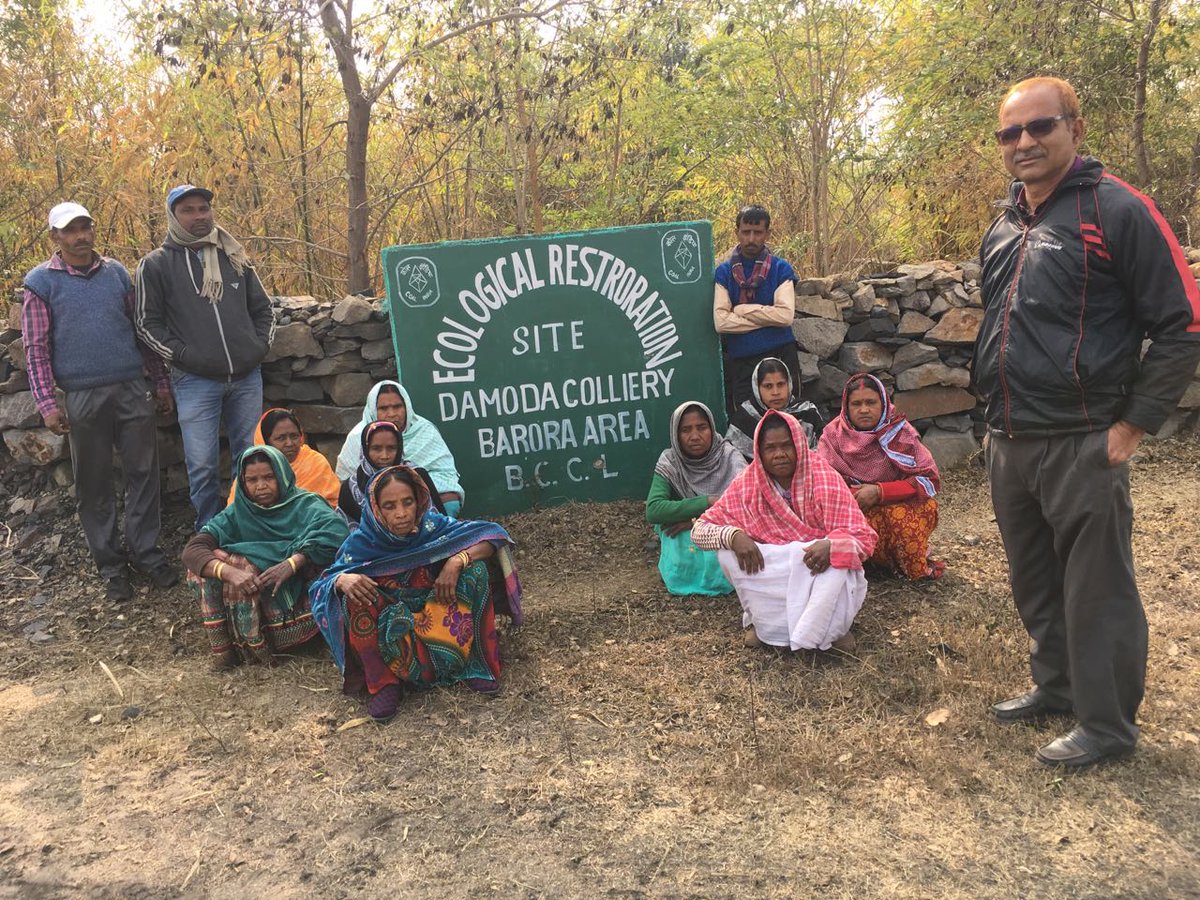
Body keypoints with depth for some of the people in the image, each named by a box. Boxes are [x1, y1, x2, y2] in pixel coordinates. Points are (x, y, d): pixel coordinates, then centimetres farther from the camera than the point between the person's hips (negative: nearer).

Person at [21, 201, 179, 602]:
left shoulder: (117, 272, 9)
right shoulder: (41, 282, 1)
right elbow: (36, 348, -1)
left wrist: (161, 381, 12)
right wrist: (47, 403, -8)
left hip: (133, 389, 2)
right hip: (83, 397, -2)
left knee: (143, 471, 4)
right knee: (93, 483, 6)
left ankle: (146, 549, 18)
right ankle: (110, 563, 18)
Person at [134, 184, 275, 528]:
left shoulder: (234, 257, 12)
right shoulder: (155, 264, 2)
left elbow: (262, 309, 18)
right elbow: (148, 323, 2)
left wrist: (261, 345, 4)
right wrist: (183, 354, -8)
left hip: (246, 377, 3)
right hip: (195, 381, -3)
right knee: (203, 466, -1)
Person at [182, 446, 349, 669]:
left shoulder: (306, 506, -3)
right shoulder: (238, 514, 7)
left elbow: (336, 530, -25)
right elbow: (192, 550, -8)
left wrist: (292, 563, -35)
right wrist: (230, 572, -28)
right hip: (253, 606, 4)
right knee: (214, 563, -14)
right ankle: (223, 647, -11)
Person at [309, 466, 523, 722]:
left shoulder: (432, 525, -15)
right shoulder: (362, 541, -14)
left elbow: (491, 534, -18)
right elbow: (321, 587, -13)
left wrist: (457, 561, -34)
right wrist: (341, 580, -36)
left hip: (441, 623, 0)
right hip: (388, 629, 0)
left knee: (474, 570, -22)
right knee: (353, 595, -27)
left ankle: (475, 662, -9)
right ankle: (383, 683, -15)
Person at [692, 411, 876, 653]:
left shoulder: (826, 480, -17)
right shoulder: (747, 485, -11)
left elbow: (864, 537, -18)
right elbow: (700, 529, -10)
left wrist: (832, 545, -40)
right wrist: (733, 536, -31)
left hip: (819, 573, -2)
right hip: (769, 576, 2)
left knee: (837, 555, -33)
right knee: (728, 553, -23)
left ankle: (831, 627, -10)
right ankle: (764, 620, -7)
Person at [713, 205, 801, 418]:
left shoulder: (781, 269, 3)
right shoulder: (724, 272, 5)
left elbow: (786, 315, -12)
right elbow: (721, 322, -8)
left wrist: (741, 309, -8)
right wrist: (767, 317, -9)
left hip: (780, 355, -1)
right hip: (740, 361, 1)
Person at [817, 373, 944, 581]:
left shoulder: (900, 432, -6)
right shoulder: (833, 434, -4)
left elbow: (929, 480, -12)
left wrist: (879, 492, -24)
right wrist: (856, 495, -30)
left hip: (901, 508, 0)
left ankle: (918, 569, -5)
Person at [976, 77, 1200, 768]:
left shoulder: (1119, 211, -9)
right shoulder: (1004, 226, 14)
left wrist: (1133, 426, -11)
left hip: (1082, 445, -7)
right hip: (1010, 444, 7)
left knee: (1096, 590, 2)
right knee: (1035, 581, 18)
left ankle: (1107, 724, 17)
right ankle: (1056, 686, 36)